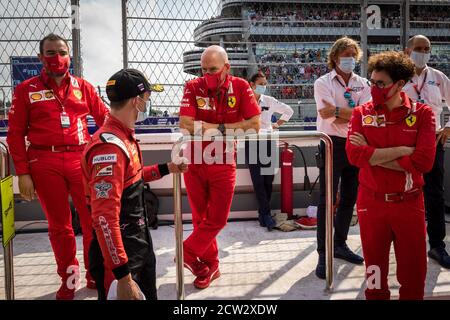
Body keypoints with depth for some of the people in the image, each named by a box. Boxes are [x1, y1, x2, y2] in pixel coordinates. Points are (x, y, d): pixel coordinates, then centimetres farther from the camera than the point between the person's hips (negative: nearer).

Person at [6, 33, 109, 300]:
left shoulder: (83, 86, 8)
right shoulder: (27, 89, 5)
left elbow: (105, 117, 13)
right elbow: (16, 134, 3)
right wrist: (23, 173, -3)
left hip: (82, 160, 1)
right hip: (45, 164, -1)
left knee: (93, 220, 4)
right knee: (59, 224, 10)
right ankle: (69, 280, 25)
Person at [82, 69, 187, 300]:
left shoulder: (123, 136, 5)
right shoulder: (109, 146, -26)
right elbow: (104, 218, -30)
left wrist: (165, 169, 22)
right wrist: (123, 276, -29)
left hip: (139, 244, 10)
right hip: (120, 253, -10)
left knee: (149, 294, 25)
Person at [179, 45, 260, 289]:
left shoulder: (240, 87, -7)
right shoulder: (193, 87, -7)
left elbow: (254, 125, -15)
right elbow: (185, 125, -19)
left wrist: (214, 128, -17)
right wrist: (224, 127, -20)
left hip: (224, 163, 0)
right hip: (194, 161, 1)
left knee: (217, 219, 2)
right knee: (200, 217, 10)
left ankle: (188, 254, 22)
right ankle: (210, 265, 26)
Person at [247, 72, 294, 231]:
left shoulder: (270, 101, 9)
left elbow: (288, 110, 21)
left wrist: (278, 124, 14)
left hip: (268, 140, 3)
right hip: (251, 141, -2)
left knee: (268, 178, 0)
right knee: (258, 179, -8)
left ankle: (262, 213, 12)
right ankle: (266, 215, -6)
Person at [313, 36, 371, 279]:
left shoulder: (363, 84, 9)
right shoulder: (323, 83, -2)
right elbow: (327, 115, -17)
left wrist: (337, 110, -14)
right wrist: (353, 113, -11)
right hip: (333, 145, -5)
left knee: (349, 198, 13)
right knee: (327, 200, -4)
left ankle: (340, 245, 29)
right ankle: (323, 255, 3)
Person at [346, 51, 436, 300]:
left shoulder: (422, 113, -4)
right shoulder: (361, 113, 0)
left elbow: (423, 161, -17)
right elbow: (354, 155, -16)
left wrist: (373, 155, -14)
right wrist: (403, 151, -19)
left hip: (409, 204, -1)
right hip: (371, 203, 1)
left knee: (413, 274, 12)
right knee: (375, 270, 15)